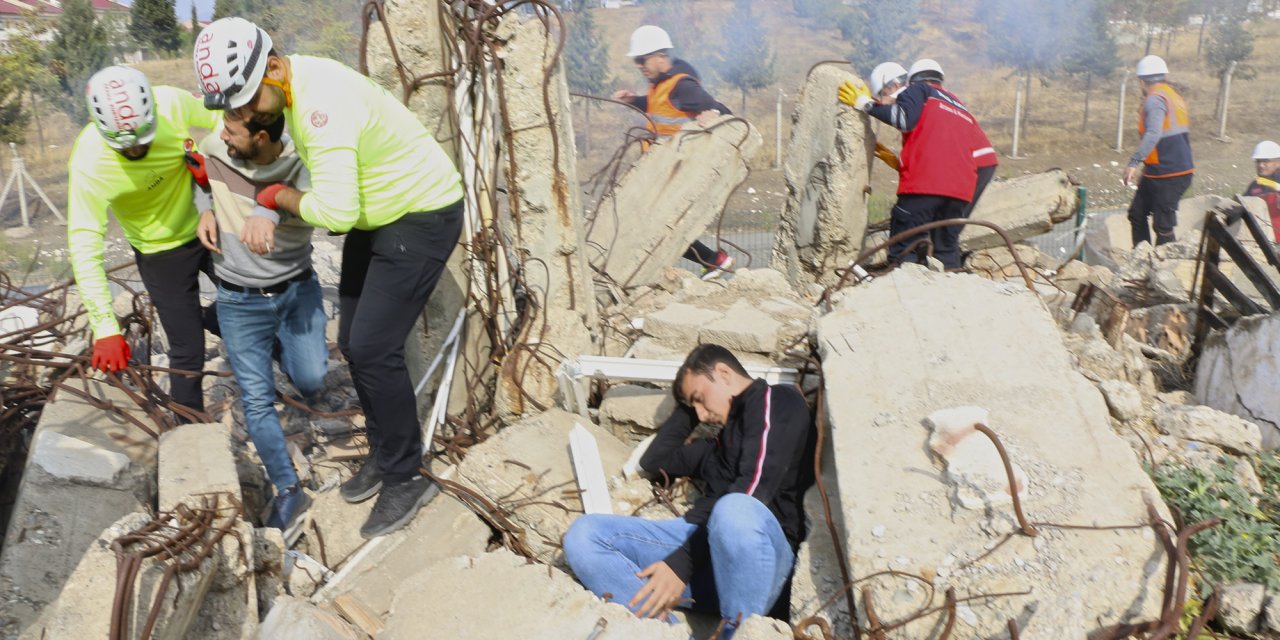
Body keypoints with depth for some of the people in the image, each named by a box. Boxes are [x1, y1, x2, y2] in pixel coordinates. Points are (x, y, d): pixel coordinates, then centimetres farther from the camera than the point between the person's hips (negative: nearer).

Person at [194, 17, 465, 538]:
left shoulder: (323, 102, -31)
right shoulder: (288, 89, -1)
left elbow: (336, 210, -36)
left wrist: (279, 196, -17)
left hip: (423, 217, -10)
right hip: (374, 218, 10)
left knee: (373, 349, -11)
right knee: (353, 343, 11)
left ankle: (405, 479, 5)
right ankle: (383, 454, 28)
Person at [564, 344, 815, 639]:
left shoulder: (776, 401, 4)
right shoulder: (725, 440, 29)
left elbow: (752, 492, -12)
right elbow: (654, 460, 39)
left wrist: (683, 563, -18)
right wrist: (688, 407, 30)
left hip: (756, 554, -7)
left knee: (736, 510, -42)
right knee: (583, 534, -12)